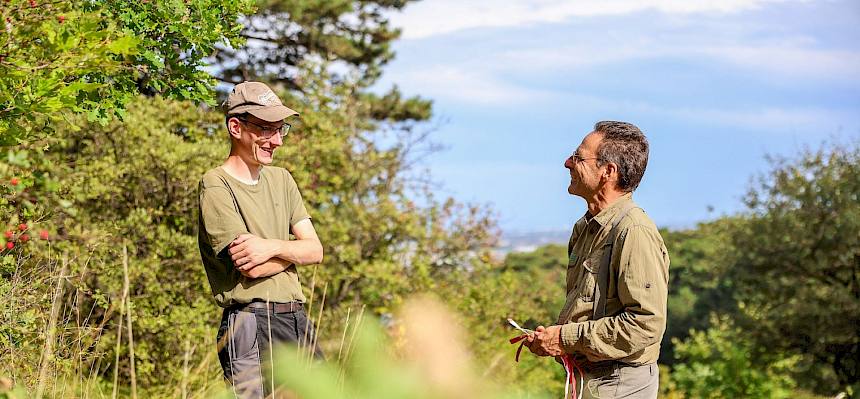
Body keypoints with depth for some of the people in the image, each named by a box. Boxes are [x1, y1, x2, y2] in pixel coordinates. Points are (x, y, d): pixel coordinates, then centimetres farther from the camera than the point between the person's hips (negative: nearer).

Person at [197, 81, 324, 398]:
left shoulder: (280, 179, 18)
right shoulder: (215, 186, -5)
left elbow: (316, 251, 8)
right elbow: (251, 268, -14)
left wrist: (273, 246, -11)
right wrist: (294, 249, 2)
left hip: (297, 320, 7)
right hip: (252, 324, -7)